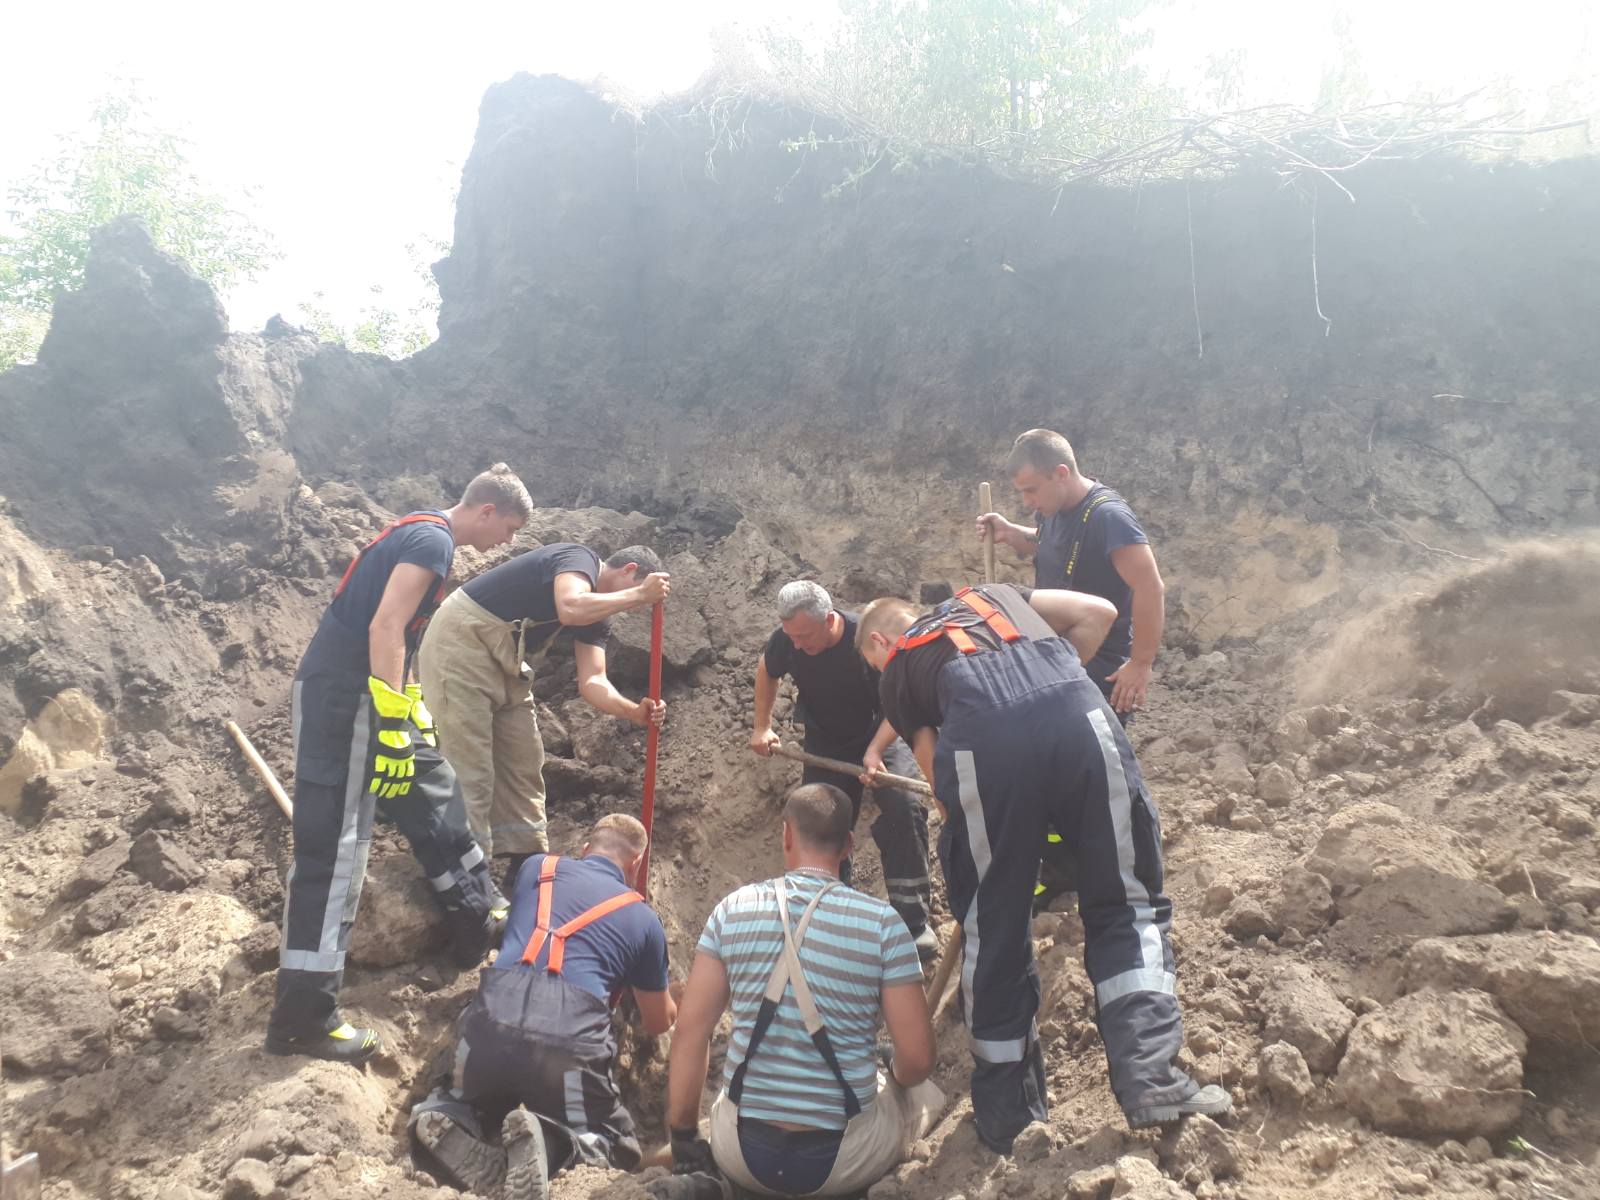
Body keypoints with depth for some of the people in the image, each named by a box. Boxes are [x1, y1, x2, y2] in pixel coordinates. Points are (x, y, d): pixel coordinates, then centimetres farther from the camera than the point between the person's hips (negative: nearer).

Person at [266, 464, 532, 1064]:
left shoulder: (420, 533, 17)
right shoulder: (434, 540, -13)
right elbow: (384, 627, -24)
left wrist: (412, 710, 27)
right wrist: (393, 726, -25)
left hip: (363, 694, 10)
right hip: (342, 698, -10)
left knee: (435, 799, 20)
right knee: (333, 851, -8)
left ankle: (478, 934, 34)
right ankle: (302, 1021, -2)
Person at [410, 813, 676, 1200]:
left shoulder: (536, 867, 22)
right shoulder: (644, 920, 18)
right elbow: (659, 1023, 31)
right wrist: (667, 999, 56)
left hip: (491, 1021, 3)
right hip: (569, 1041, -3)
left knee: (462, 1099, 36)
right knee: (621, 1150, 20)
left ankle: (450, 1124, -1)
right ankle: (549, 1143, -13)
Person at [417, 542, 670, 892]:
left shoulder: (597, 613, 10)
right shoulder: (580, 559, -14)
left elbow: (592, 681, 0)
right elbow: (570, 609, -36)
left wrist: (635, 712, -17)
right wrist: (639, 594, -25)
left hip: (506, 665, 10)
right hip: (462, 644, -10)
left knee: (523, 762, 9)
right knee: (470, 769, -10)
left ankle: (527, 864, 18)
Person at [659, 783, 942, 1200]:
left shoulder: (733, 909, -4)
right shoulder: (882, 921, -10)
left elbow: (690, 1031, -4)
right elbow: (916, 1060, -8)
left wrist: (684, 1137, 8)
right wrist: (890, 1080, 15)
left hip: (743, 1151, 2)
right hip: (844, 1159, -2)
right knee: (922, 1091, 27)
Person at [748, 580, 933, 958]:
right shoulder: (786, 641, -19)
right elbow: (766, 671, 7)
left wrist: (875, 751, -35)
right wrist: (762, 726, 5)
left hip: (881, 737, -4)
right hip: (825, 746, 4)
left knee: (904, 807, -25)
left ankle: (912, 921, -18)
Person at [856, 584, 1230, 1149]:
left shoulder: (897, 672, 30)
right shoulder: (987, 594, 39)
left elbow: (936, 769, 23)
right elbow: (1098, 612, 29)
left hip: (980, 736, -1)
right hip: (1077, 714, 2)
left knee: (993, 931, 15)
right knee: (1127, 903, 17)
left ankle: (1007, 1117, 26)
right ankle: (1152, 1079, 5)